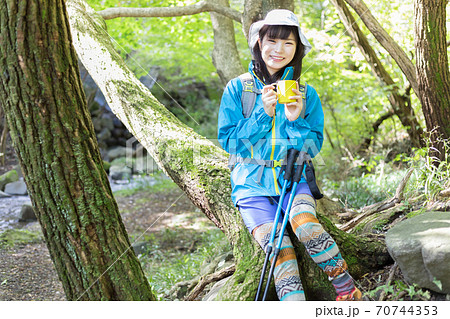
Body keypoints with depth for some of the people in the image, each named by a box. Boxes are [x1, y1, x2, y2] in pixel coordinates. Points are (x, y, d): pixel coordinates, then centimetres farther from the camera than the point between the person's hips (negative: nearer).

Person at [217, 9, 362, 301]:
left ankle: (348, 291, -15)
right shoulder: (237, 88, 2)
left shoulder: (306, 93, 6)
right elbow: (228, 141, -3)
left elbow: (314, 147, 5)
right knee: (280, 250, -21)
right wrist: (263, 114, -15)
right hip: (252, 184, 0)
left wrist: (296, 121, -15)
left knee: (306, 225, -29)